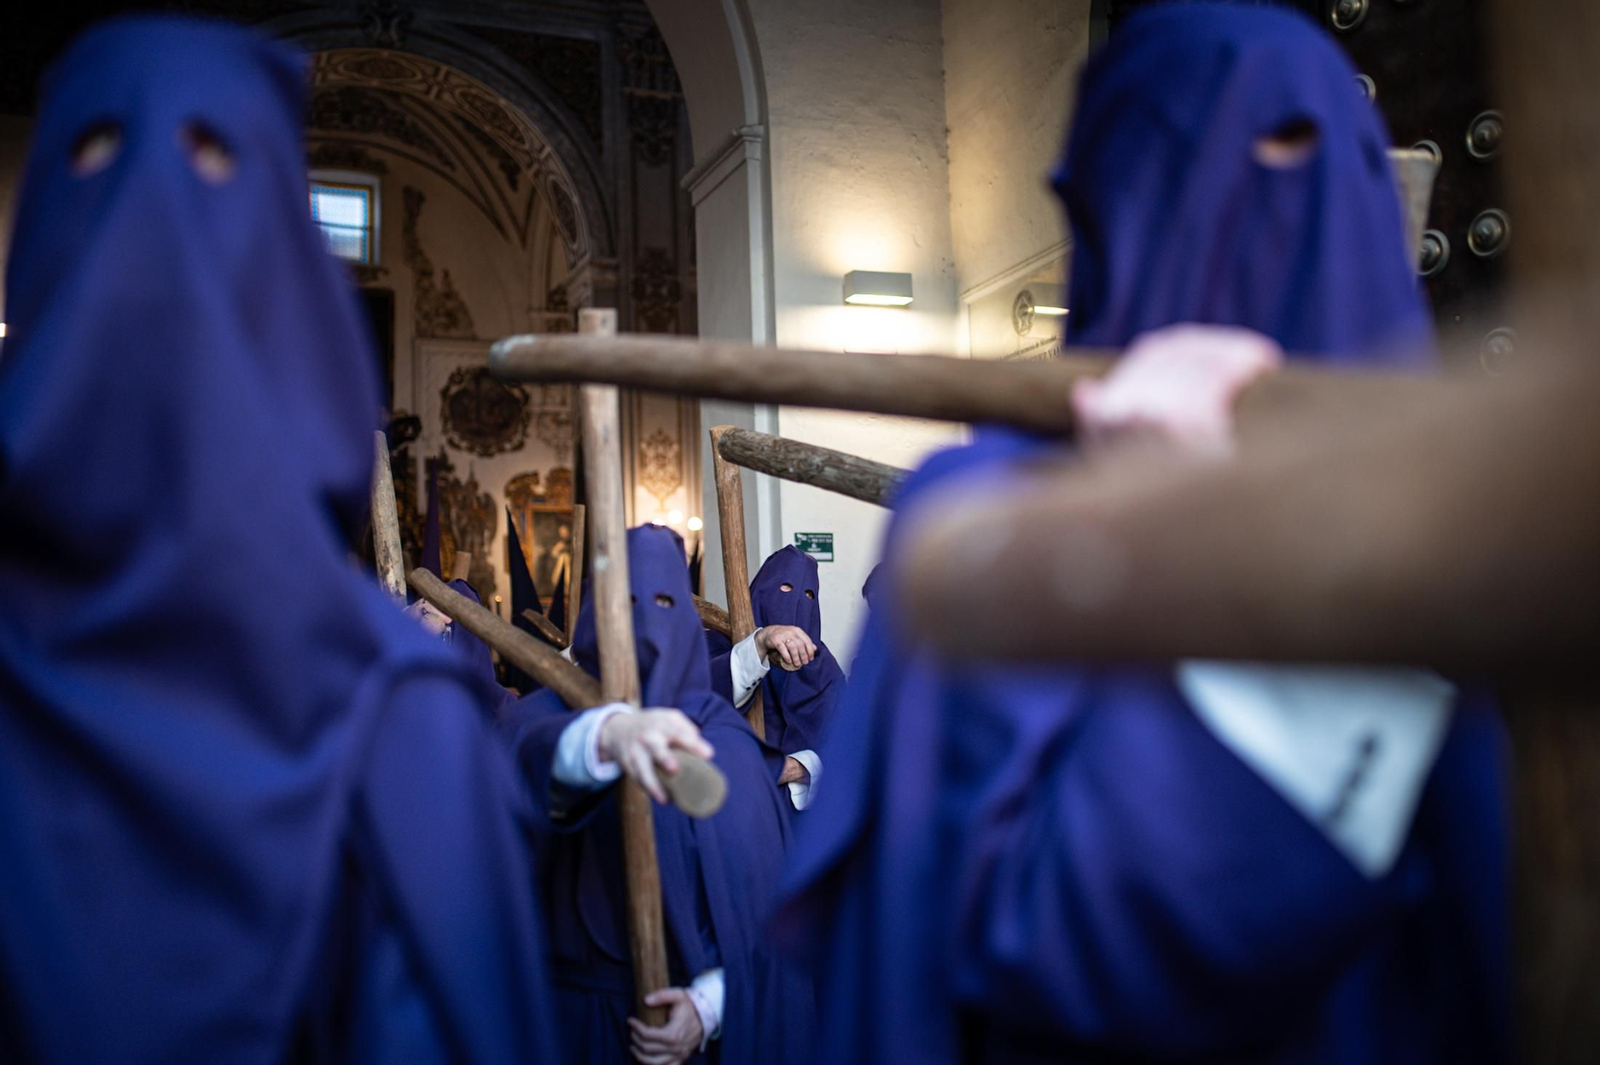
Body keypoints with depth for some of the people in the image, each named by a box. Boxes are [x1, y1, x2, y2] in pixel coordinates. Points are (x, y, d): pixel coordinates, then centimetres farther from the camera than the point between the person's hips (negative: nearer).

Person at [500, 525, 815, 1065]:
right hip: (574, 1015, -1)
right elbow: (538, 750, -31)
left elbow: (762, 892, -3)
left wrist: (709, 1004, -16)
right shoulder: (546, 712, -6)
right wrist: (608, 732, -52)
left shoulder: (725, 741, -2)